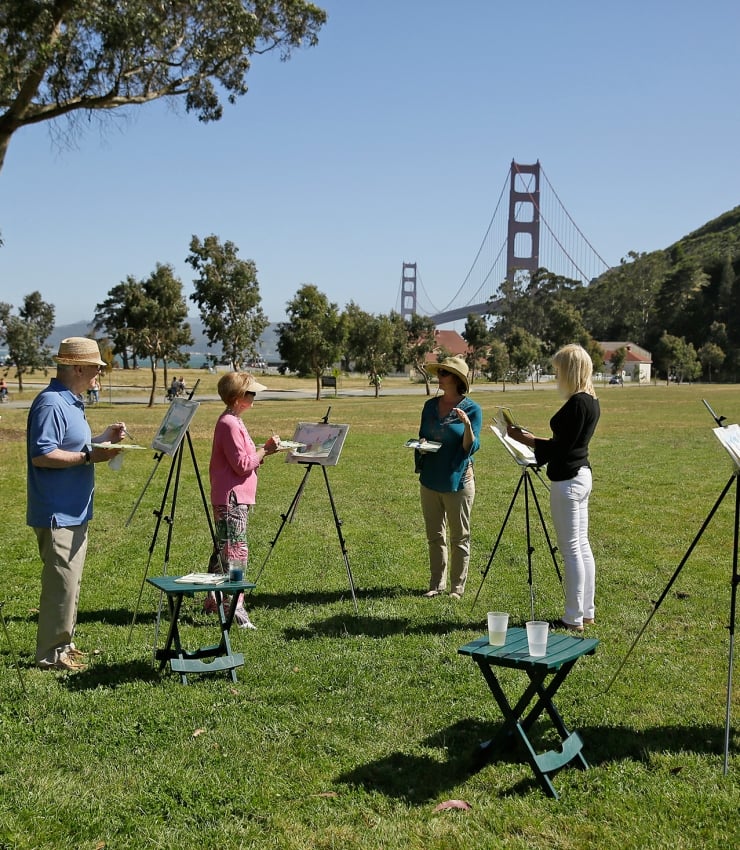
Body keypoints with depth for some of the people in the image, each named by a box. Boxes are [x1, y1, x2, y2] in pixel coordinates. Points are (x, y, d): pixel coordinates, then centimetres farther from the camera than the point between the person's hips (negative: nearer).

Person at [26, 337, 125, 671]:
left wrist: (103, 439, 10)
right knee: (61, 584, -6)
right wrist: (89, 456, -22)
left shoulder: (70, 403, 15)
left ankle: (63, 645, 26)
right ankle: (51, 655, 2)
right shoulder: (50, 404, -17)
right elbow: (42, 455, -24)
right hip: (57, 515, -11)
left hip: (74, 512, 11)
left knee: (70, 582, 16)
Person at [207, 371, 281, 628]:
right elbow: (242, 464, -19)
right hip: (232, 499, -11)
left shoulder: (233, 422, 16)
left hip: (236, 498, 11)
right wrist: (265, 450, -10)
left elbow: (245, 459, 19)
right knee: (235, 551, -11)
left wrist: (264, 450, 6)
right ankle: (235, 608, -11)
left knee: (224, 549, 16)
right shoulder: (230, 424, -16)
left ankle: (213, 600, 24)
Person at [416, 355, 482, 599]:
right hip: (430, 479, 5)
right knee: (434, 536, 12)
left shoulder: (472, 409, -6)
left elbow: (471, 448, -10)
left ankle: (457, 587, 12)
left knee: (459, 538, 4)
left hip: (458, 480, -5)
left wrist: (467, 424, -26)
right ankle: (437, 584, 22)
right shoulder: (430, 406, 8)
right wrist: (421, 445, -7)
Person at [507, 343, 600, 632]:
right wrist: (533, 439, 16)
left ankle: (574, 618, 2)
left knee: (571, 549, -4)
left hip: (567, 479, -10)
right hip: (582, 474, 10)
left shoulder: (576, 403, -19)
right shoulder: (591, 401, 11)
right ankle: (586, 612, 21)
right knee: (582, 546, 14)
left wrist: (524, 438, -10)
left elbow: (560, 447, -19)